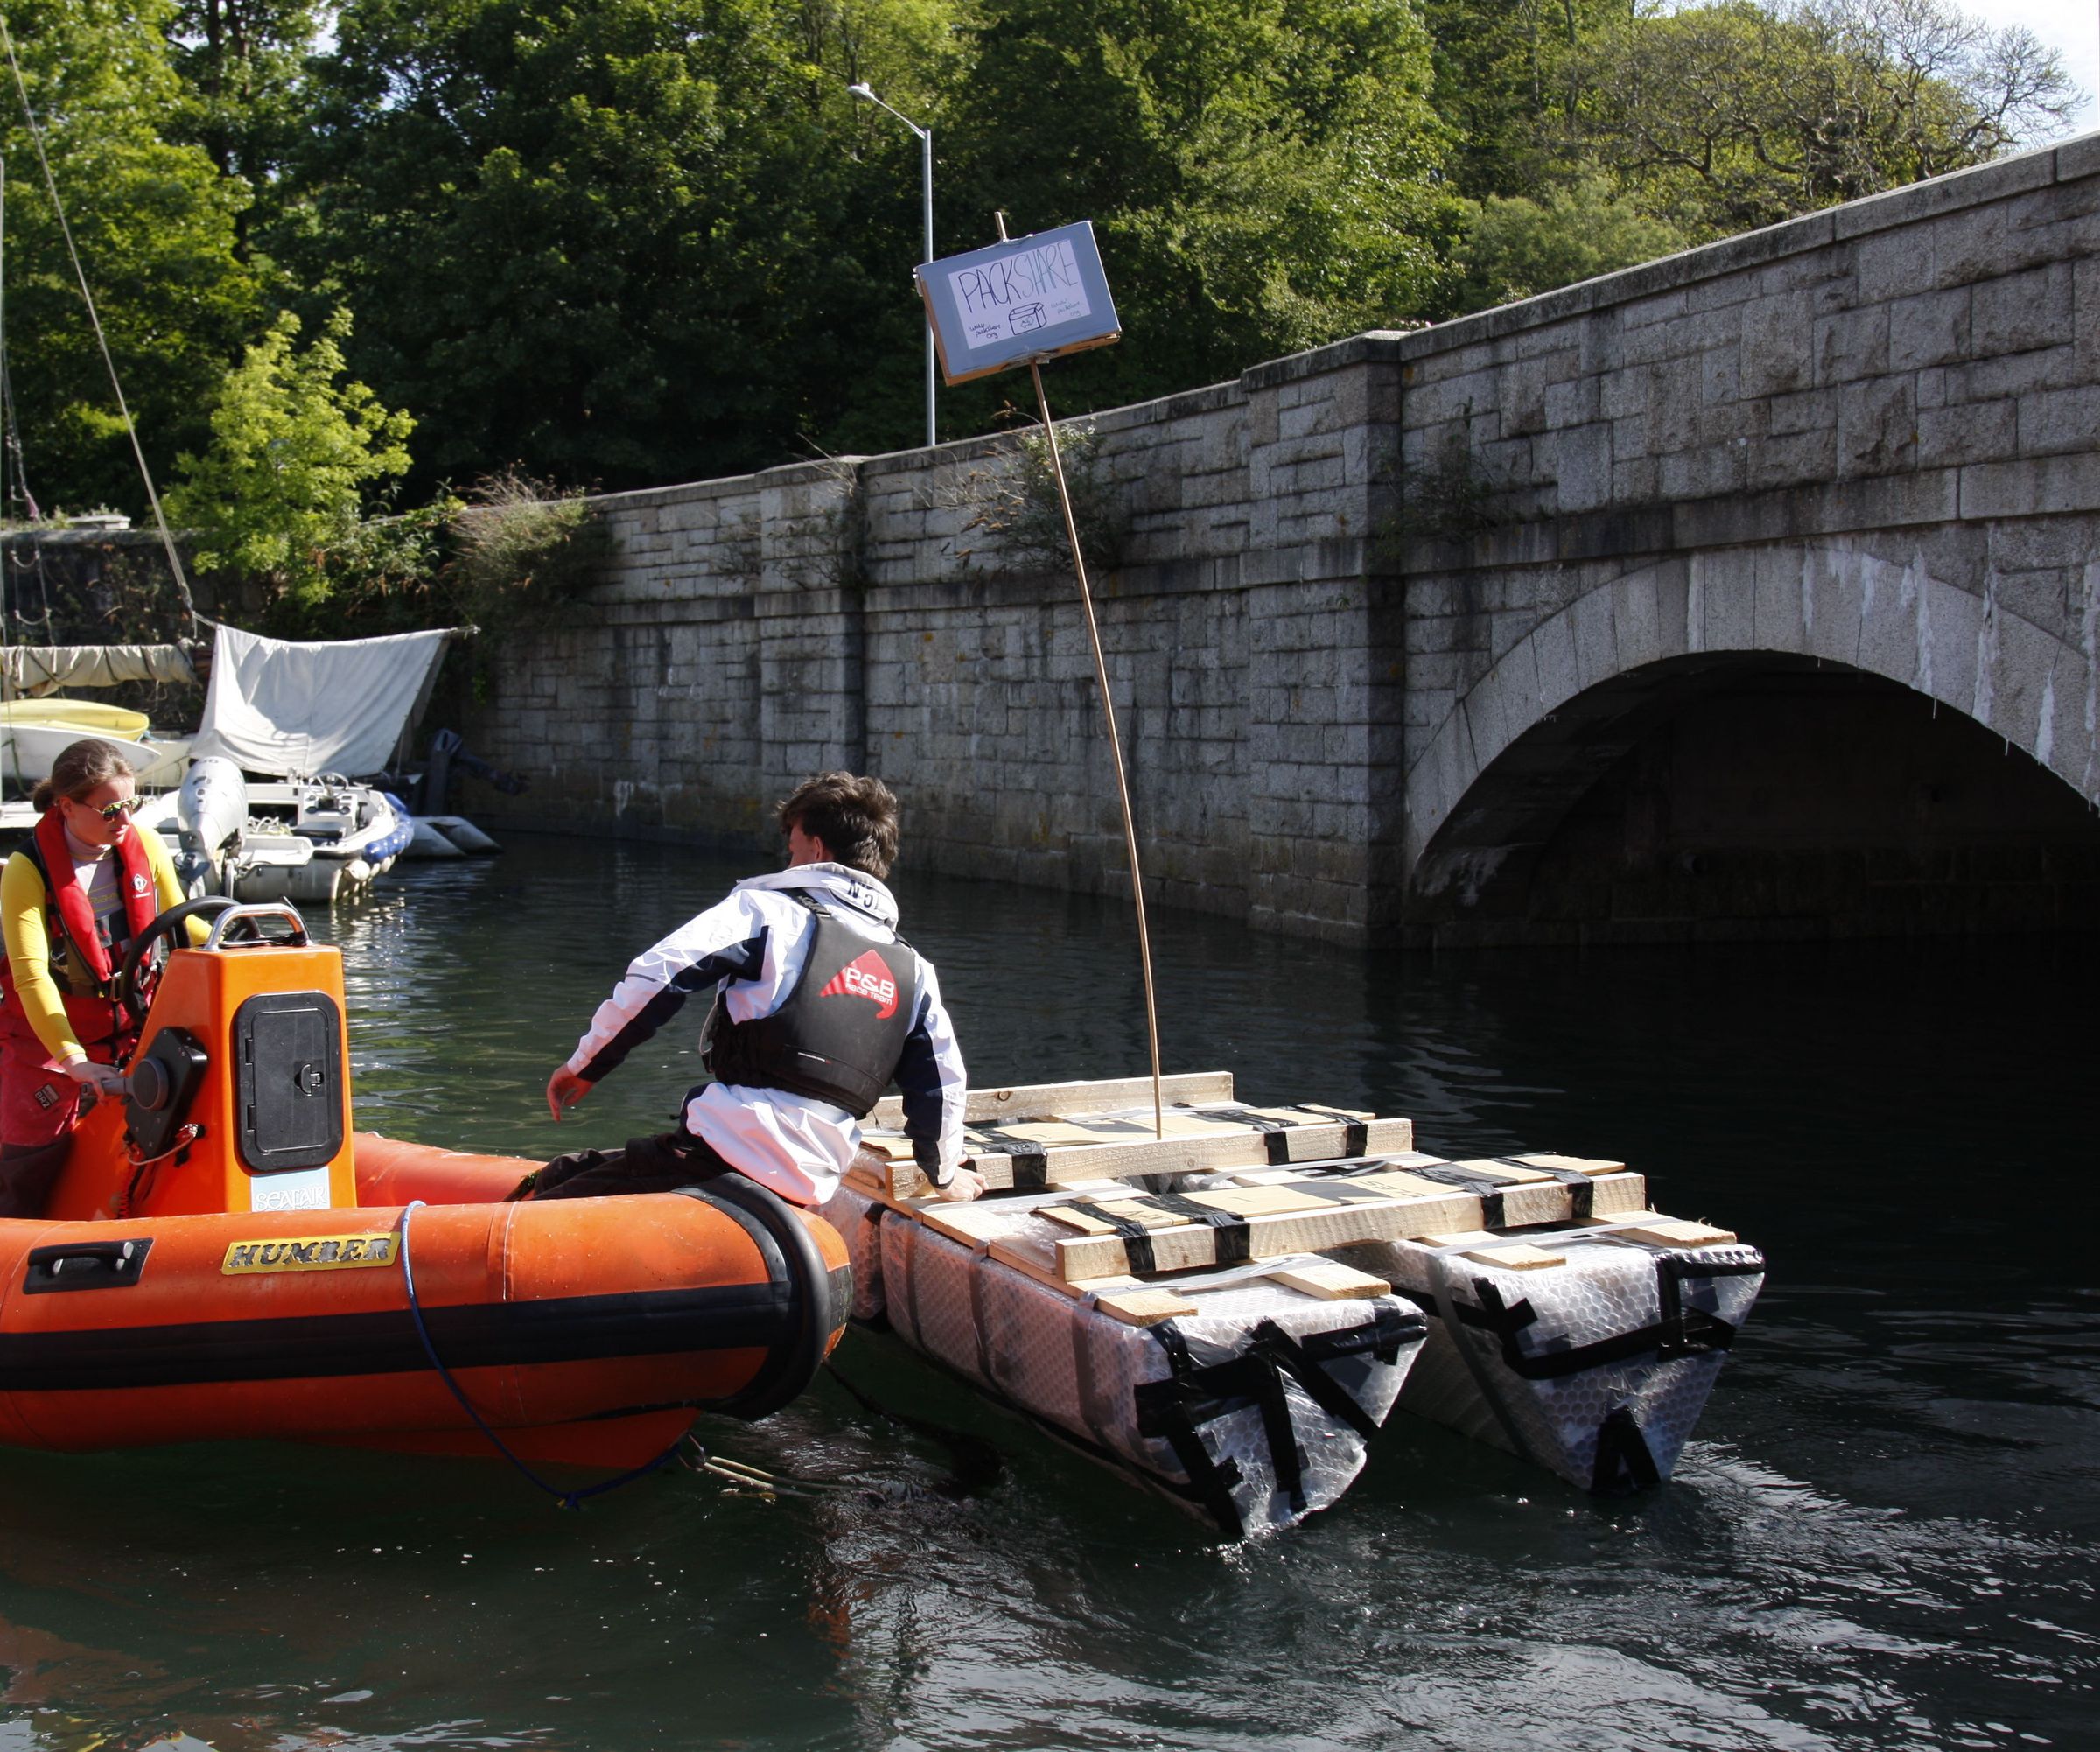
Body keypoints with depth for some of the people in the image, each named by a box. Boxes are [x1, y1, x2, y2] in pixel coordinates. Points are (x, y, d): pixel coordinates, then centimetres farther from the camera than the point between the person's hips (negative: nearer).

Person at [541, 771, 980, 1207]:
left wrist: (585, 1065, 5)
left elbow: (655, 978, -7)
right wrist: (944, 1173, 36)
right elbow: (941, 1085, 18)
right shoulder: (913, 970, 16)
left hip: (726, 1150, -6)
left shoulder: (766, 909, 2)